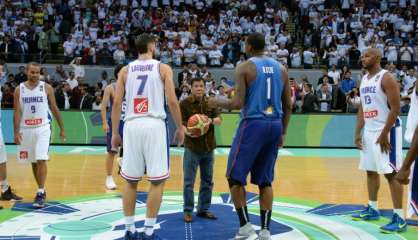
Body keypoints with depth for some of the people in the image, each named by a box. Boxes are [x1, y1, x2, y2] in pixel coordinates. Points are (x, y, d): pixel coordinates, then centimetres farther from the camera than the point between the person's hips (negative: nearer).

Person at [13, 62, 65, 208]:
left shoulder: (46, 88, -1)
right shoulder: (19, 89, 2)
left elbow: (54, 109, 4)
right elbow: (17, 112, -1)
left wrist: (62, 128, 6)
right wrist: (16, 131, -10)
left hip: (42, 128, -2)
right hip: (26, 129, 3)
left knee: (41, 160, -14)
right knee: (33, 162, 12)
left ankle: (40, 194, -11)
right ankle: (41, 190, 26)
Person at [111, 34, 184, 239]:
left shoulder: (125, 70, 12)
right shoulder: (163, 68, 5)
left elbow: (116, 103, 6)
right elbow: (172, 101, -2)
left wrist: (114, 132, 12)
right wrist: (180, 128, 8)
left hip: (132, 125, 3)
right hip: (154, 124, -3)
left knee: (131, 181, 12)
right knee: (157, 181, 4)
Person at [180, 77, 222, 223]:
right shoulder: (185, 103, -8)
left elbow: (219, 120, 2)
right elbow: (181, 123, -13)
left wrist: (211, 120, -21)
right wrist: (188, 132, -33)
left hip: (208, 147, 5)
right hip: (192, 147, -5)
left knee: (207, 181, 12)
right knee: (189, 182, -1)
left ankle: (203, 209, 24)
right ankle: (188, 211, 10)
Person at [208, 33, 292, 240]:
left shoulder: (244, 67, -5)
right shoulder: (280, 68, 11)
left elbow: (238, 103, -13)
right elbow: (288, 106, 11)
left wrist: (218, 103, 5)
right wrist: (282, 132, 20)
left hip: (253, 124, -6)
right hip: (275, 125, 6)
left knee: (235, 177, 7)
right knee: (265, 181, 12)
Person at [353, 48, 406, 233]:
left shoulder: (386, 78, -14)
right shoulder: (364, 79, 12)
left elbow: (396, 109, -18)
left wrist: (384, 134, -19)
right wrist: (358, 132, 10)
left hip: (386, 131, -9)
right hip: (369, 131, 9)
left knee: (391, 173, -9)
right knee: (370, 171, 14)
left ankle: (399, 218, -5)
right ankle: (372, 209, 27)